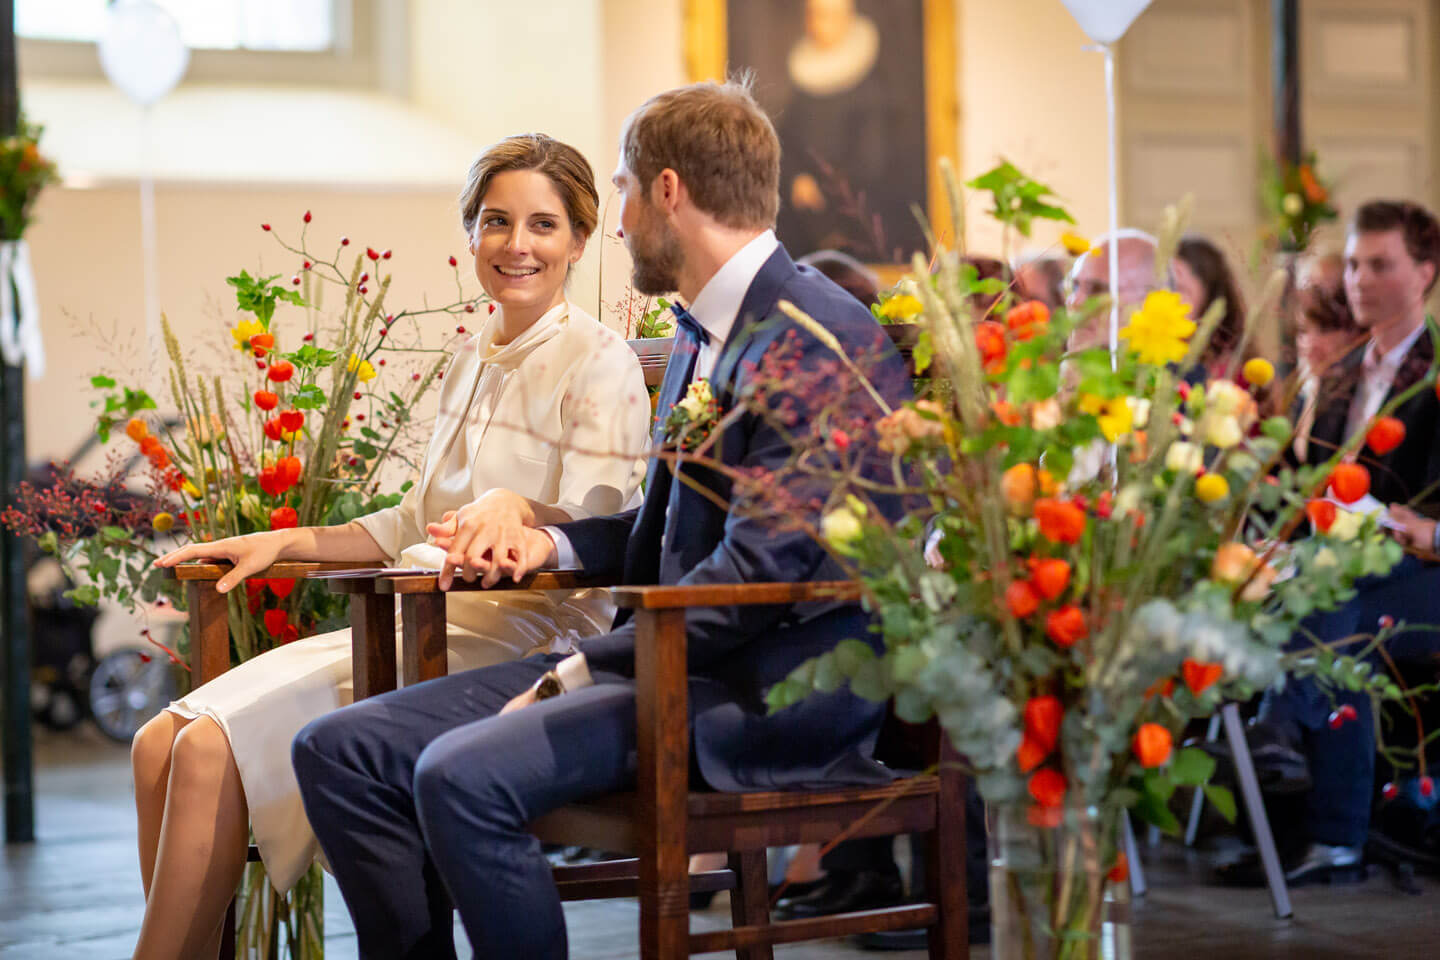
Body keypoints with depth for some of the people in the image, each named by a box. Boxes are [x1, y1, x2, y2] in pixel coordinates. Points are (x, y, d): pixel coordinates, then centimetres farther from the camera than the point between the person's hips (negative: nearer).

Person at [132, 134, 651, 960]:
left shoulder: (600, 364, -6)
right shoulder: (473, 361, 19)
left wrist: (513, 514, -34)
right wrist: (287, 543, 15)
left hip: (515, 642, -8)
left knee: (213, 753, -21)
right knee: (163, 743, -10)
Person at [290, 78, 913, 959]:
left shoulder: (822, 337, -14)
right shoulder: (705, 335, 18)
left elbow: (761, 567, -21)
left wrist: (579, 676, -18)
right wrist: (549, 543, 6)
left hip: (771, 690, -10)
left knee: (462, 775, -30)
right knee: (342, 751, -2)